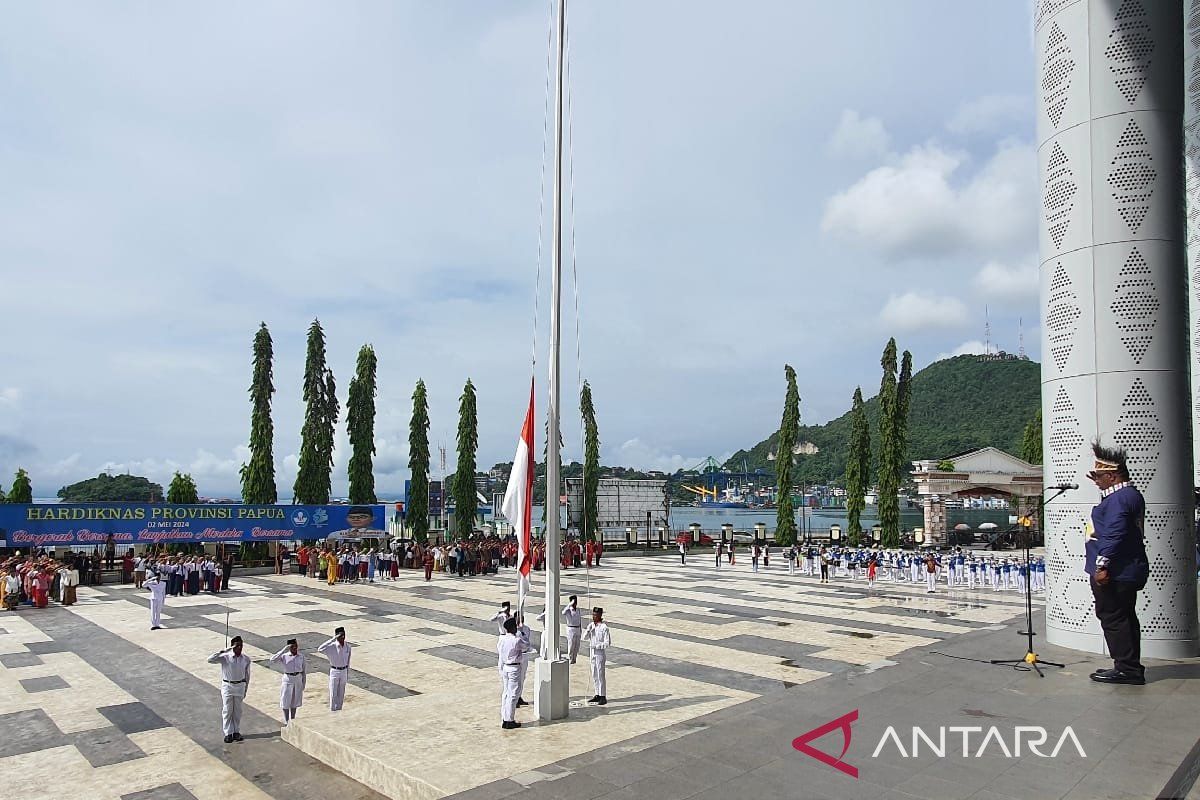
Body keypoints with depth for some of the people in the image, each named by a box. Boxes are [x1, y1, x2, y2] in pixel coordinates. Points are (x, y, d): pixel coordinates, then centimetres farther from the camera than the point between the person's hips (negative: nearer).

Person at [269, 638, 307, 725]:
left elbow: (303, 670, 5)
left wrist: (304, 683, 4)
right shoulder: (284, 656, -9)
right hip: (288, 680, -2)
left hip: (298, 679, 2)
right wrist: (283, 650, -26)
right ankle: (286, 721, 20)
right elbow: (272, 660, -25)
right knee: (286, 701, 5)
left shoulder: (301, 656, -1)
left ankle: (292, 720, 28)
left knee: (294, 701, 14)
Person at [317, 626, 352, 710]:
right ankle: (332, 711, 19)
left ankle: (339, 709, 29)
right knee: (333, 694, 5)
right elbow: (320, 649, -38)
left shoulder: (347, 646, -5)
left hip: (344, 671, 4)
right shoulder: (332, 646, -20)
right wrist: (332, 639, -40)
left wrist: (347, 672, 11)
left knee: (341, 693, 15)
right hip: (334, 671, -4)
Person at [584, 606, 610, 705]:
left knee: (600, 675, -3)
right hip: (592, 652, 7)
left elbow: (607, 643, -16)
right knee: (594, 675, 13)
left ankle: (603, 697, 4)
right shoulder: (591, 625, 5)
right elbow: (585, 637, 2)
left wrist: (595, 645, -19)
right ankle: (598, 695, 23)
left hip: (600, 652, -7)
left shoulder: (604, 627, -16)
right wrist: (588, 630, -15)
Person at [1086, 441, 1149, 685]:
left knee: (1113, 617, -4)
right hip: (1128, 571, 11)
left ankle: (1127, 669, 1)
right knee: (1124, 617, 15)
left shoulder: (1119, 499, -18)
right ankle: (1131, 668, 23)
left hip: (1114, 573, -11)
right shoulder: (1131, 494, 15)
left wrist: (1102, 565, -25)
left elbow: (1113, 535, -25)